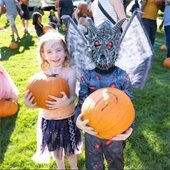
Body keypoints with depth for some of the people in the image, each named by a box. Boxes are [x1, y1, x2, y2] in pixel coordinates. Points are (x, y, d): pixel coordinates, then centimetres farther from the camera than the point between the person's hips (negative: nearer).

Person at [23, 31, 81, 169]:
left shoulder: (70, 72, -16)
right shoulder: (41, 74, -8)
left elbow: (72, 97, -23)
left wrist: (66, 102, -45)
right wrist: (30, 103, -33)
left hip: (67, 119, -2)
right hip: (48, 120, 3)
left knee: (69, 149, 19)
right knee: (56, 149, 24)